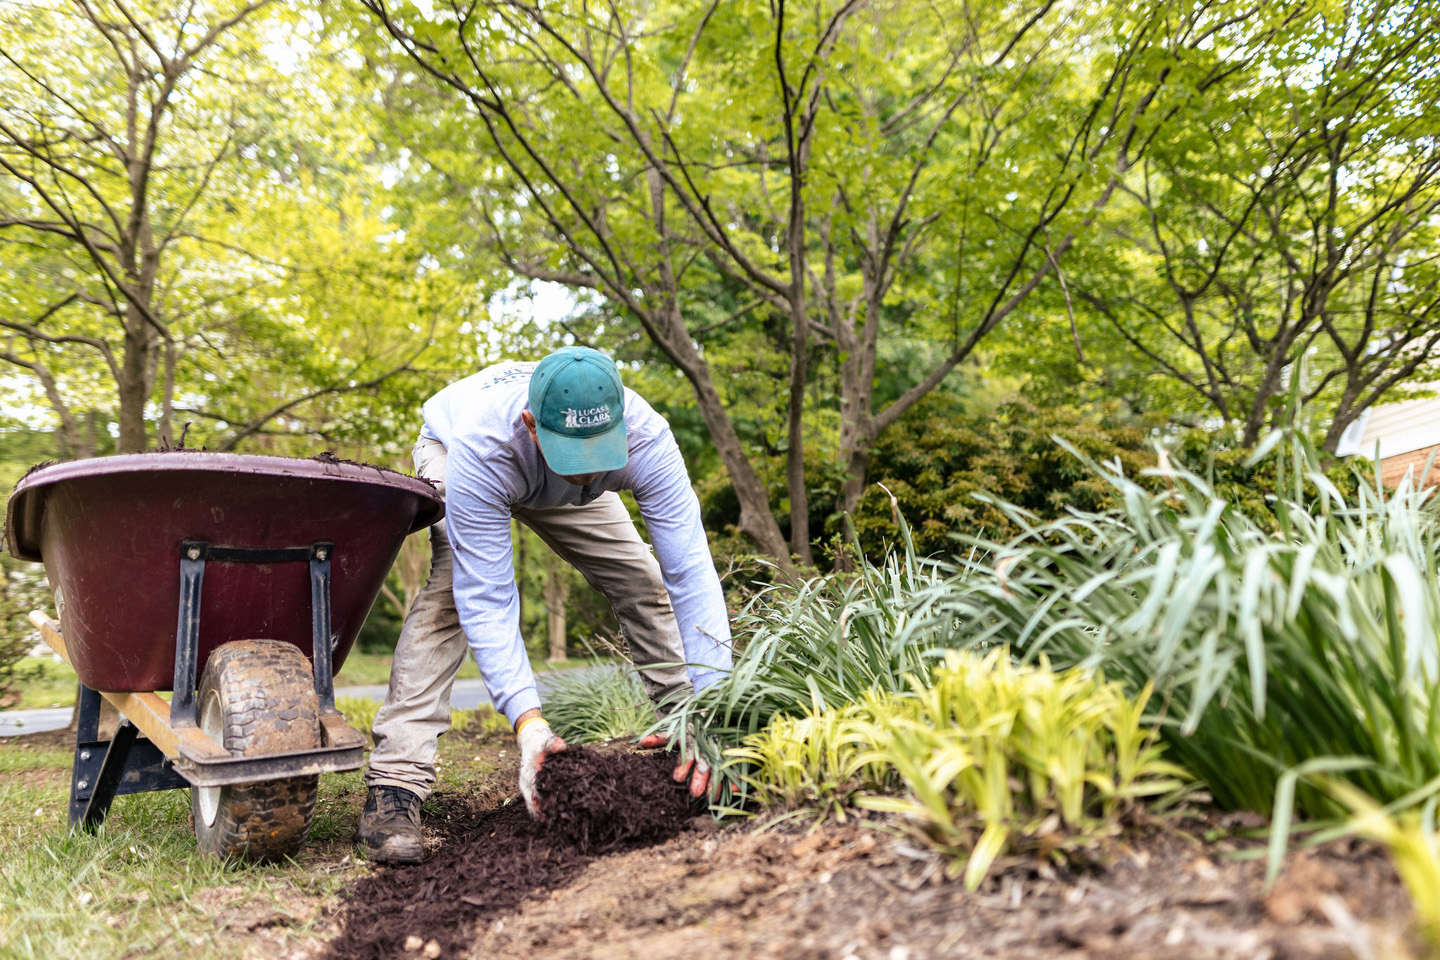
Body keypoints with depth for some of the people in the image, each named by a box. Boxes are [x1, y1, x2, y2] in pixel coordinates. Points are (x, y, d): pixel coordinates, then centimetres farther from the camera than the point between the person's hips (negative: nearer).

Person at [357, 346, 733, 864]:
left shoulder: (645, 438, -40)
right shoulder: (478, 450, -46)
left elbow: (690, 570, -40)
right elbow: (486, 598, -43)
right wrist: (527, 720, -52)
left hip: (554, 483, 3)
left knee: (643, 581, -7)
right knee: (454, 586, -30)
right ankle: (396, 776, -25)